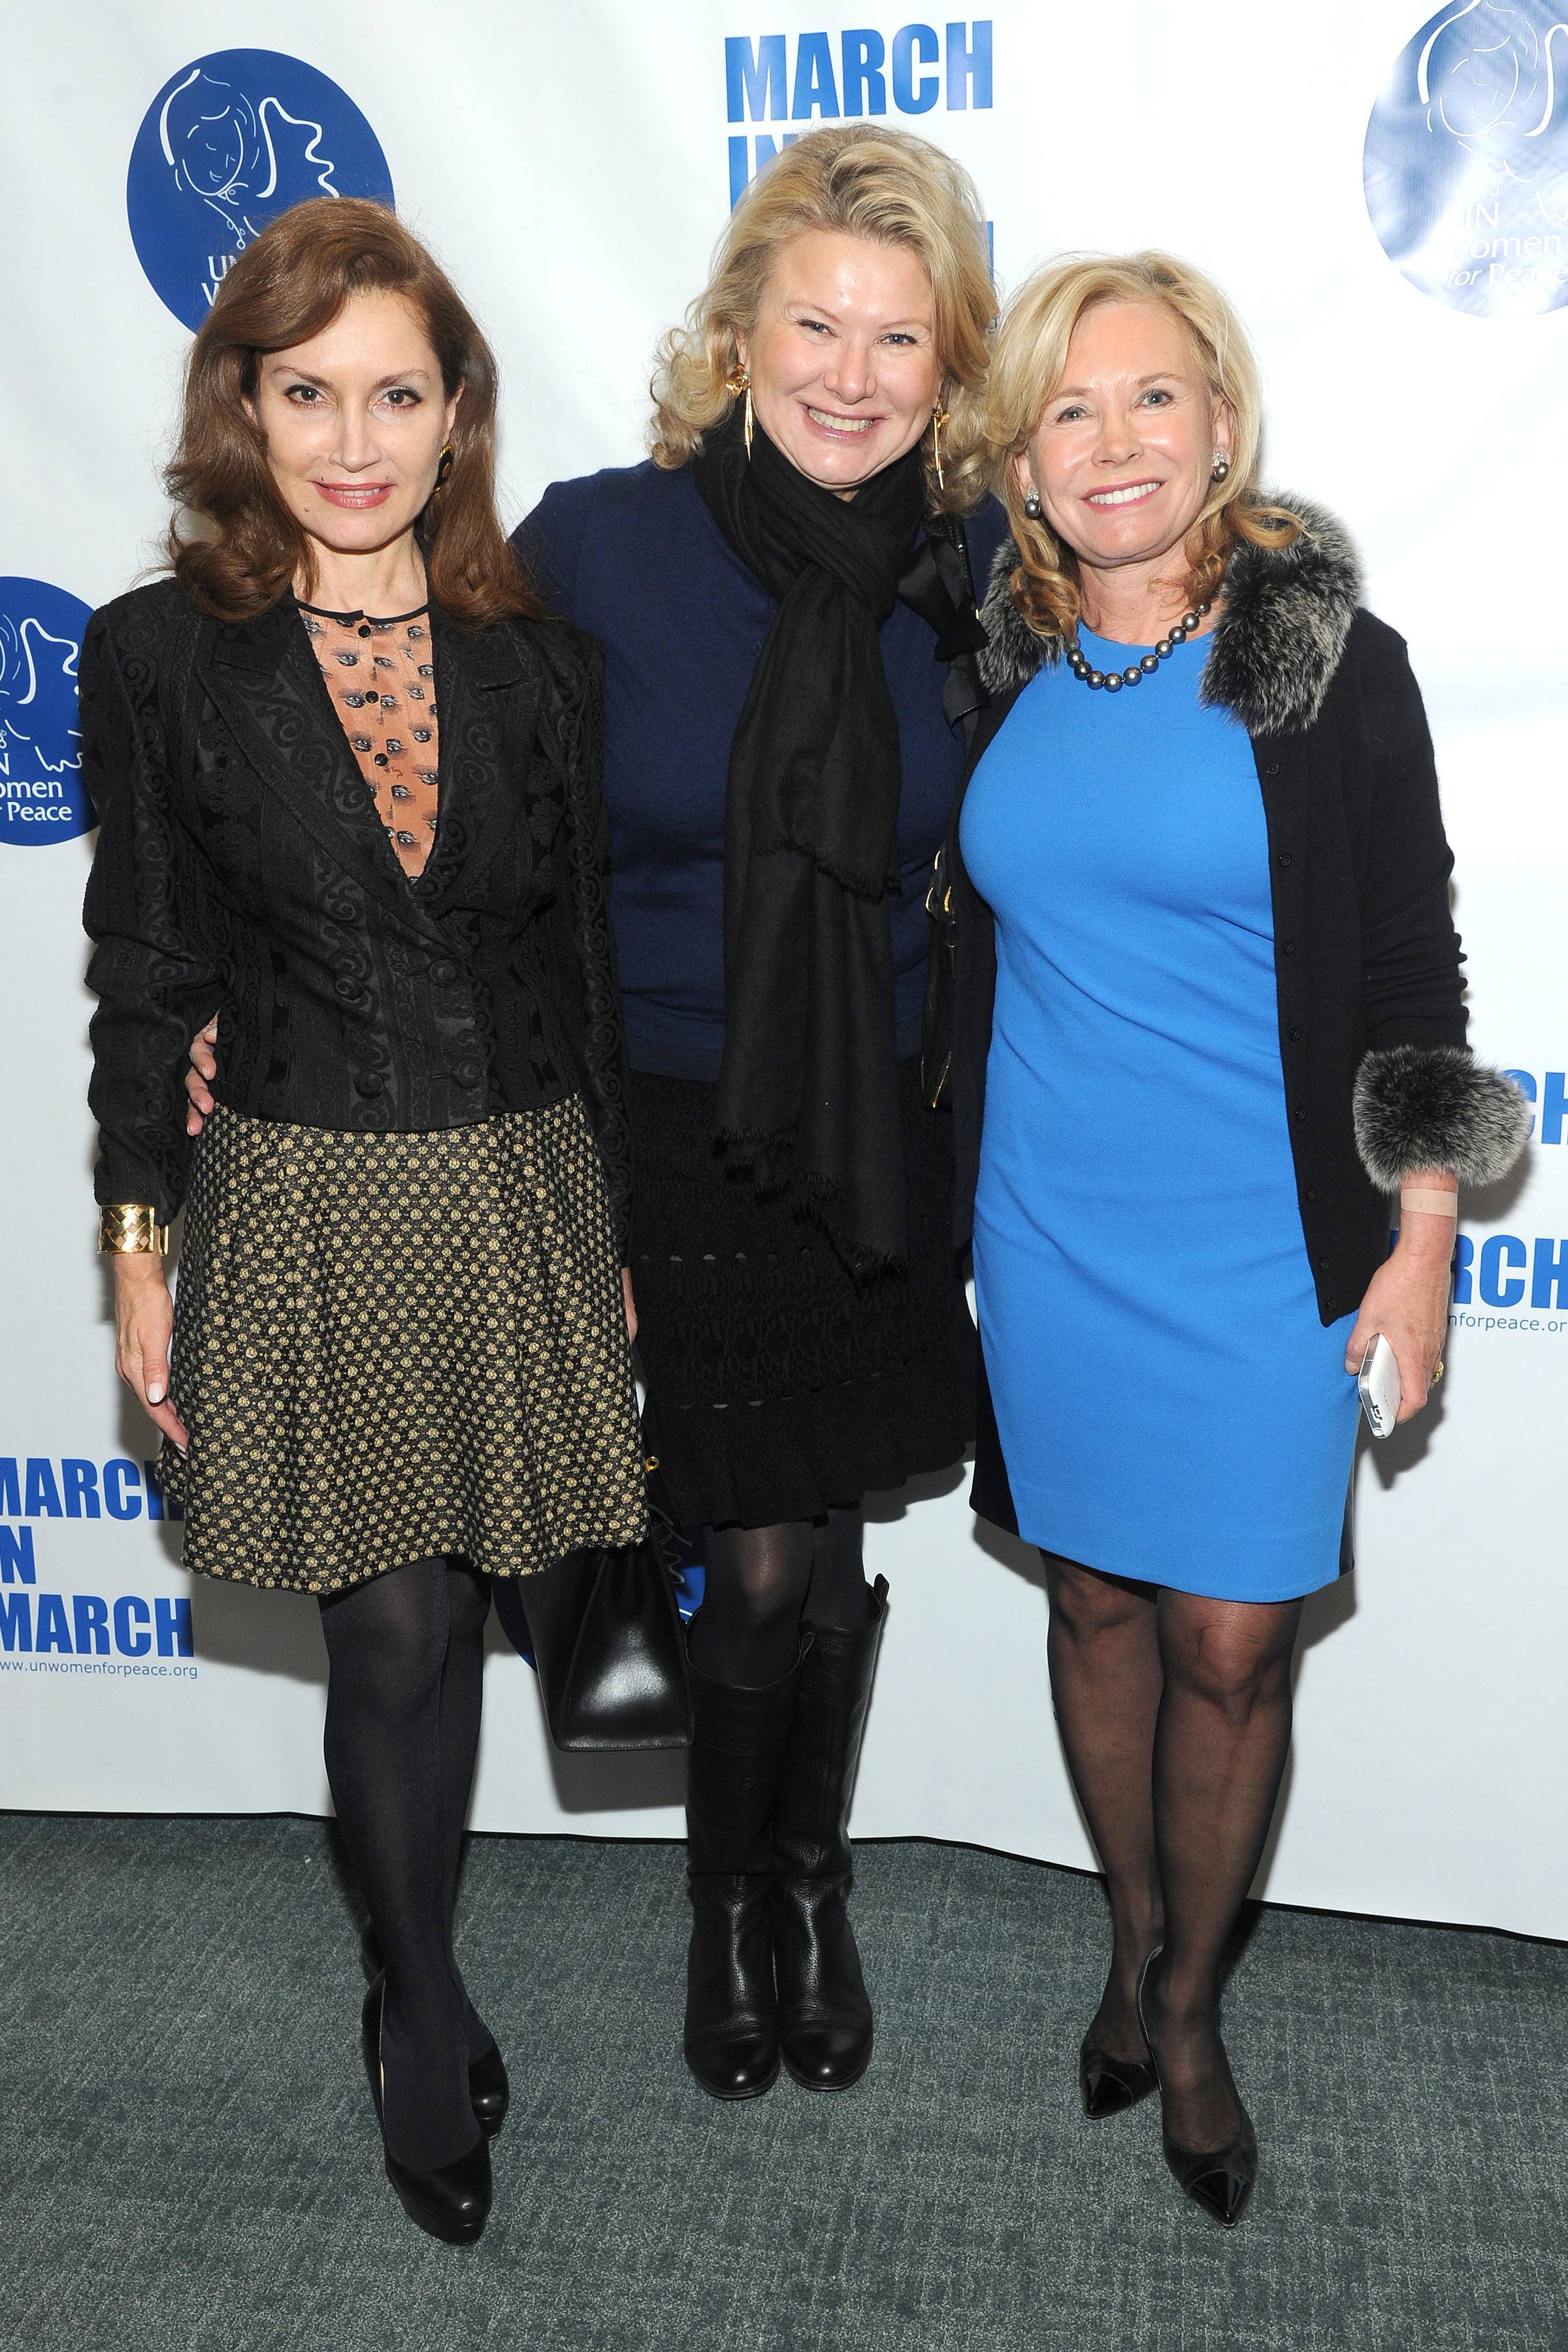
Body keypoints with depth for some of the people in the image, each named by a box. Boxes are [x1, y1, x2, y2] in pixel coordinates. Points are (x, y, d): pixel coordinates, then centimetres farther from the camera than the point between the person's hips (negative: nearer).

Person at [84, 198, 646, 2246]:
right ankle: (431, 2025, 29)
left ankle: (414, 1985, 39)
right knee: (396, 1637, 5)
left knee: (441, 1624, 14)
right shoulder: (162, 657, -3)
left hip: (520, 1191, 2)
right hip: (307, 1205, -2)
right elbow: (144, 973, 0)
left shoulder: (537, 655, 1)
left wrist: (621, 1222, 7)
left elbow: (594, 961, 5)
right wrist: (139, 1243, 0)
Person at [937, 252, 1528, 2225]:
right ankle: (1134, 1939, 38)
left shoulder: (1330, 662, -7)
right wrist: (954, 1194, 14)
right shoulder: (1001, 671, 4)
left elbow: (1412, 970, -4)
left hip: (1259, 1249, -3)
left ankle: (1190, 2007, 28)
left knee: (1228, 1646, 3)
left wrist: (1423, 1238, -7)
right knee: (1095, 1600, 15)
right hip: (1048, 1233, 4)